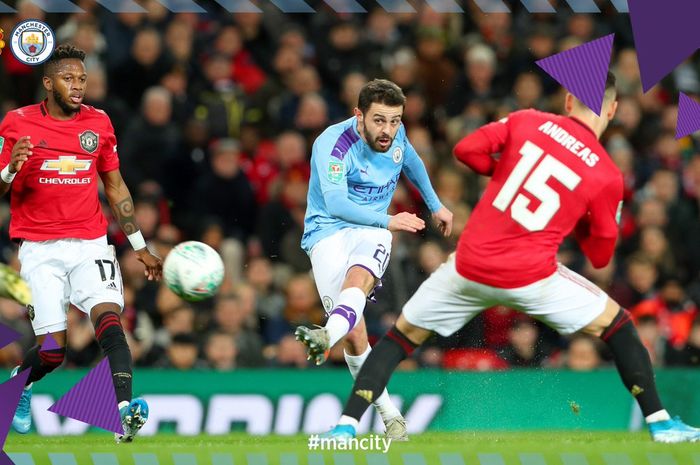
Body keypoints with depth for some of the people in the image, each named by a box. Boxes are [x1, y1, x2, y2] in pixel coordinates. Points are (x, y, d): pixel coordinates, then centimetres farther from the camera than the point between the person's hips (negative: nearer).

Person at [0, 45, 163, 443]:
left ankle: (125, 411, -35)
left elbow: (116, 188, 17)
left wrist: (140, 248, 15)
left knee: (110, 320, -23)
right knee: (53, 350, -7)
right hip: (40, 249, -2)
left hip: (91, 245, 2)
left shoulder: (99, 123, 8)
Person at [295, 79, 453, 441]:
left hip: (371, 232, 3)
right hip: (328, 231, -3)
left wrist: (435, 205, 36)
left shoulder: (395, 135, 1)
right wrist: (388, 221, -40)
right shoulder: (333, 143, -19)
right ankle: (389, 416, -2)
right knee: (354, 333, -14)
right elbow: (335, 201, -32)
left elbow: (411, 162, 26)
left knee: (359, 278, -34)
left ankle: (327, 337, -63)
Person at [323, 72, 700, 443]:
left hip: (469, 266, 2)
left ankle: (345, 426, 4)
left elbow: (466, 149, 0)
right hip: (531, 278, -1)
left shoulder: (527, 121, 3)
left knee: (403, 335, 18)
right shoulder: (606, 176, 0)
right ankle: (660, 422, 17)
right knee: (616, 324, 18)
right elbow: (600, 255, 6)